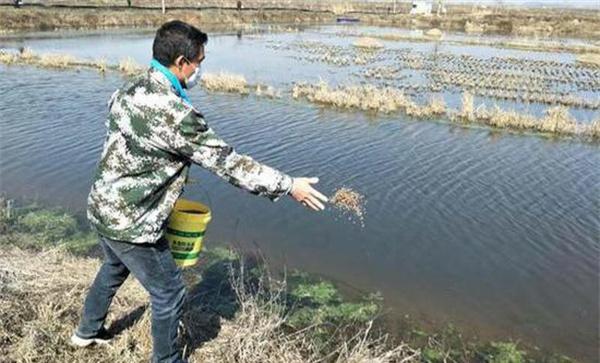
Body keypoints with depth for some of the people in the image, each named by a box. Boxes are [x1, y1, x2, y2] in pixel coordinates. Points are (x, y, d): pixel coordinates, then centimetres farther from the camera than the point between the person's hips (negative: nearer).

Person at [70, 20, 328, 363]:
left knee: (115, 268, 34)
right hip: (132, 224, -9)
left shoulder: (128, 90, 0)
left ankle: (88, 330, 57)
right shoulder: (176, 113, -27)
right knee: (169, 294, 11)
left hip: (102, 207, 10)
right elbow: (227, 162, -25)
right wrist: (288, 185, -18)